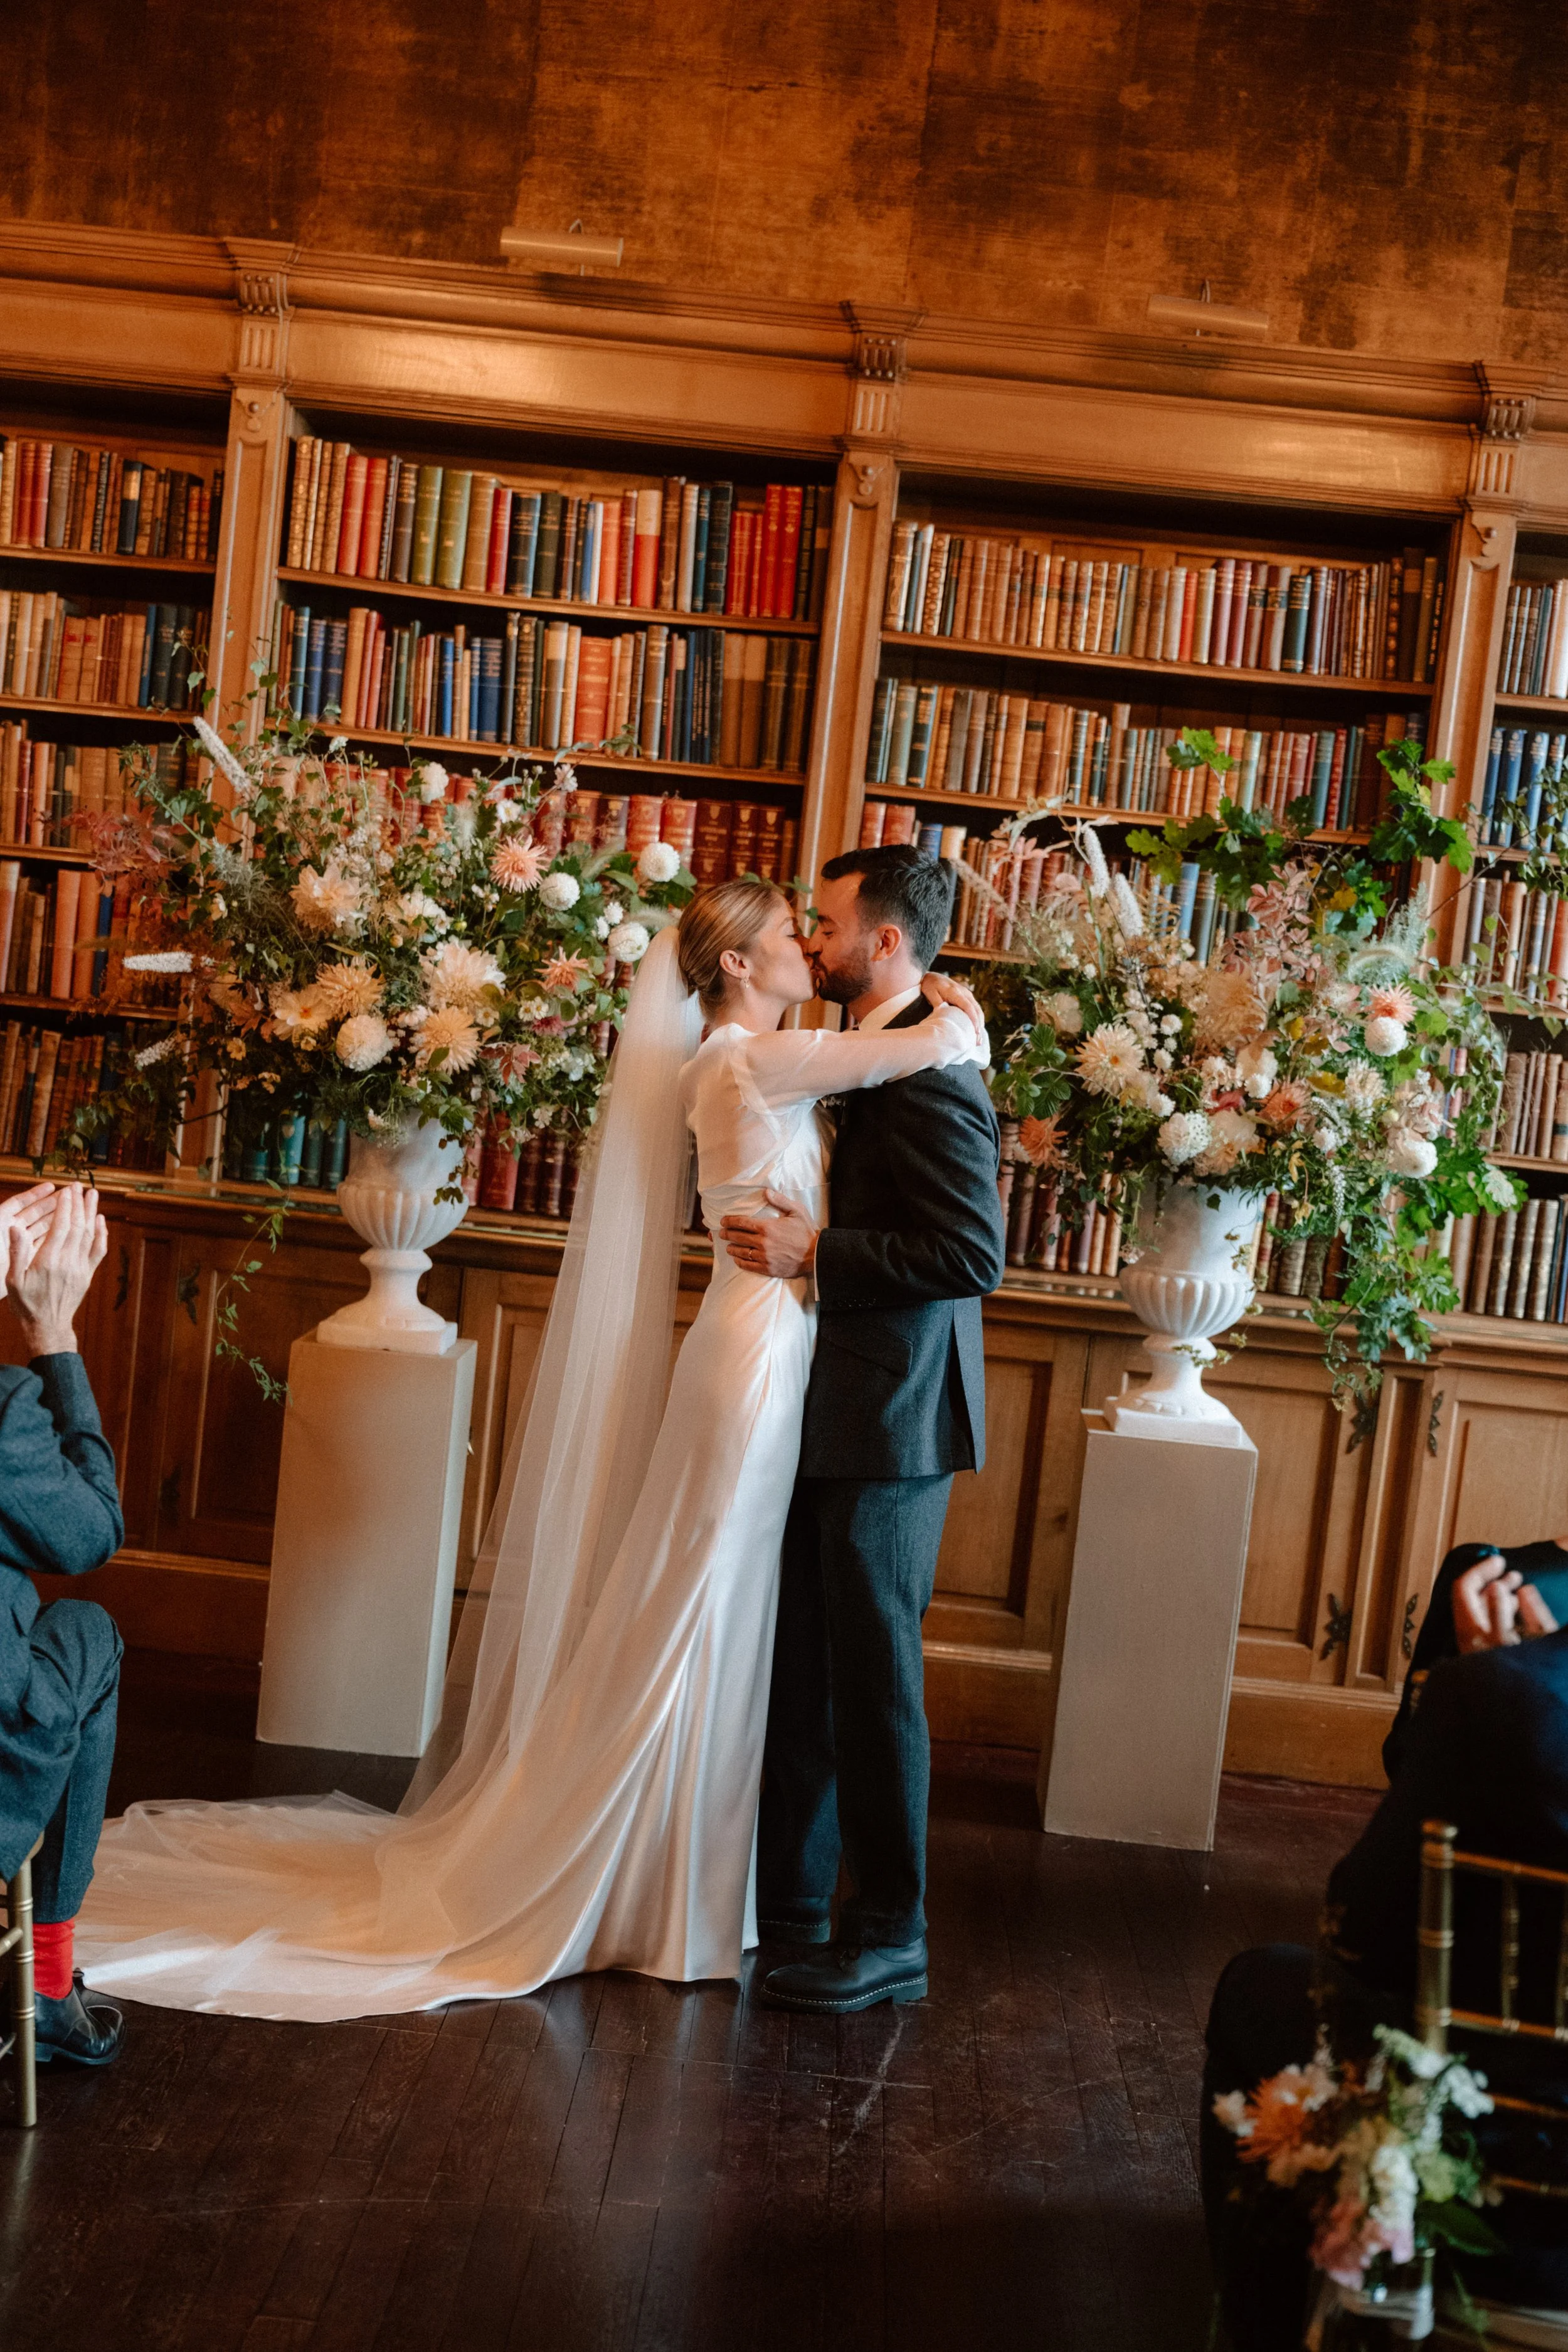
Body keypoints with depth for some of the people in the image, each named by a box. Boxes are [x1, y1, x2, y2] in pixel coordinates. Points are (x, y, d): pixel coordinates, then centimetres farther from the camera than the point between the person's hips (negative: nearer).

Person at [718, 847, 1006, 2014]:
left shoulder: (932, 1074, -17)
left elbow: (974, 1254, -22)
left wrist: (814, 1251, -21)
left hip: (890, 1420, -10)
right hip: (835, 1410, 10)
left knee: (873, 1676, 0)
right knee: (800, 1663, 17)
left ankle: (891, 1937, 14)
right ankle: (789, 1894, 31)